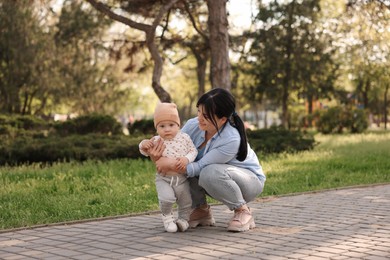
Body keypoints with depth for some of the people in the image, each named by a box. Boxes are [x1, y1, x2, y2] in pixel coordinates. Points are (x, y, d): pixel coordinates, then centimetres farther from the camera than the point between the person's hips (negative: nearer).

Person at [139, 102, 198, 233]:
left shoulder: (184, 137, -4)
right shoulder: (156, 141, -7)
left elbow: (193, 151, 0)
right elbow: (145, 151, 3)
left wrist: (186, 159, -20)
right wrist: (143, 144, -20)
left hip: (182, 178, 2)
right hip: (164, 179, -2)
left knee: (186, 201, 10)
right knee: (167, 197, -24)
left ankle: (183, 219, 39)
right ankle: (167, 216, 6)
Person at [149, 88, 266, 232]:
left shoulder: (231, 140, -34)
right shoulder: (193, 125, -18)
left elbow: (199, 167, -31)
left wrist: (171, 165, -42)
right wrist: (158, 157, -36)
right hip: (215, 183, 6)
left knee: (211, 173, -37)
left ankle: (243, 210, -11)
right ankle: (201, 210, 1)